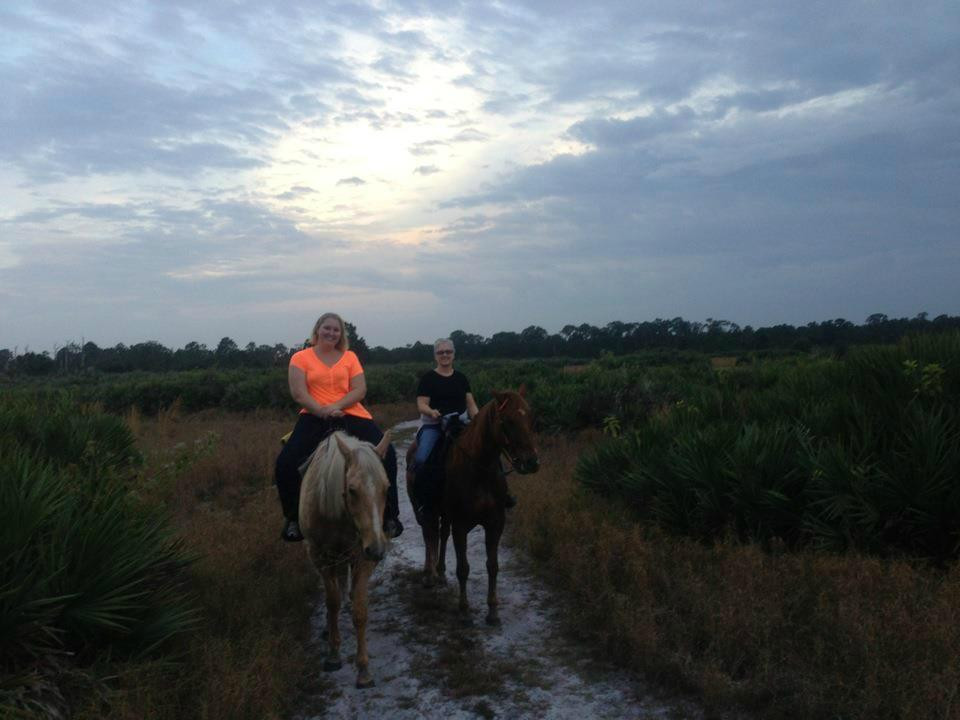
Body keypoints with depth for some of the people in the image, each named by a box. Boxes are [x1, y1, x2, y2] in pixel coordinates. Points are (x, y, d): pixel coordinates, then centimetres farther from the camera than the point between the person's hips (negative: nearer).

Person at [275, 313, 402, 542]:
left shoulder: (349, 357, 12)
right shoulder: (301, 358, 6)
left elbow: (360, 389, 2)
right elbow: (299, 393, -5)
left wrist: (337, 406, -14)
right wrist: (323, 411, -19)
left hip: (351, 415, 1)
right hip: (314, 417, -1)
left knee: (386, 454, -16)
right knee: (286, 462, -20)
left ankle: (390, 515, -3)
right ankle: (293, 518, 2)